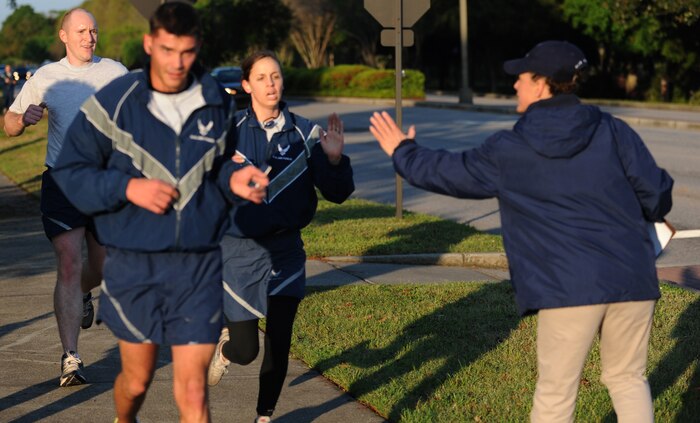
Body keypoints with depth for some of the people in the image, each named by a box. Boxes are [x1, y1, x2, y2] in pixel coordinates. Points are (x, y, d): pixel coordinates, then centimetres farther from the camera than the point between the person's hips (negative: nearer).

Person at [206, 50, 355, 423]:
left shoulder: (303, 132, -1)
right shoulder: (229, 131, -5)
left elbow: (337, 193, -1)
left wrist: (334, 158, -20)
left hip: (285, 252, 1)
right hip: (237, 251, -1)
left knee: (279, 343, 1)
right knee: (245, 351, 0)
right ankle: (225, 344, 37)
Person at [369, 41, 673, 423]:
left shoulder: (507, 151, 1)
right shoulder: (613, 131, 2)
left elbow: (445, 172, 14)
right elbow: (656, 195, 1)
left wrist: (403, 152, 33)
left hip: (570, 287, -3)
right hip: (633, 278, 3)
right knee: (628, 379, 16)